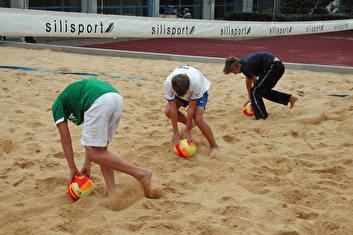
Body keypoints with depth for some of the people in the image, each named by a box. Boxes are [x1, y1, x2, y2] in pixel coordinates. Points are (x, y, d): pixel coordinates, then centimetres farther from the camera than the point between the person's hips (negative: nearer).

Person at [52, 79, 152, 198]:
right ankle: (112, 193, 8)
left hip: (99, 102, -7)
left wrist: (73, 169, 26)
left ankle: (141, 173, -5)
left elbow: (65, 139, 22)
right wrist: (87, 164, 40)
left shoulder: (57, 104, 27)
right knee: (100, 149, 18)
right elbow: (94, 142, 38)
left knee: (95, 154, 0)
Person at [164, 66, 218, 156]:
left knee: (198, 119, -24)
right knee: (168, 111, -14)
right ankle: (190, 123, 14)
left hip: (200, 91, -4)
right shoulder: (168, 83, -37)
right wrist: (176, 132, -22)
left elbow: (191, 108, -32)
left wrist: (187, 132, -25)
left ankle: (214, 146, -9)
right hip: (179, 90, 4)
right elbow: (173, 108, -27)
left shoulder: (196, 83, -44)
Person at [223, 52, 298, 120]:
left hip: (273, 67, -10)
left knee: (255, 92, -10)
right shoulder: (242, 62, 11)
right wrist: (250, 98, 26)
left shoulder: (245, 67, -19)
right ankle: (290, 98, 25)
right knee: (264, 91, 21)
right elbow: (248, 81, 21)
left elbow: (255, 83, -7)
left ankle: (261, 117, -13)